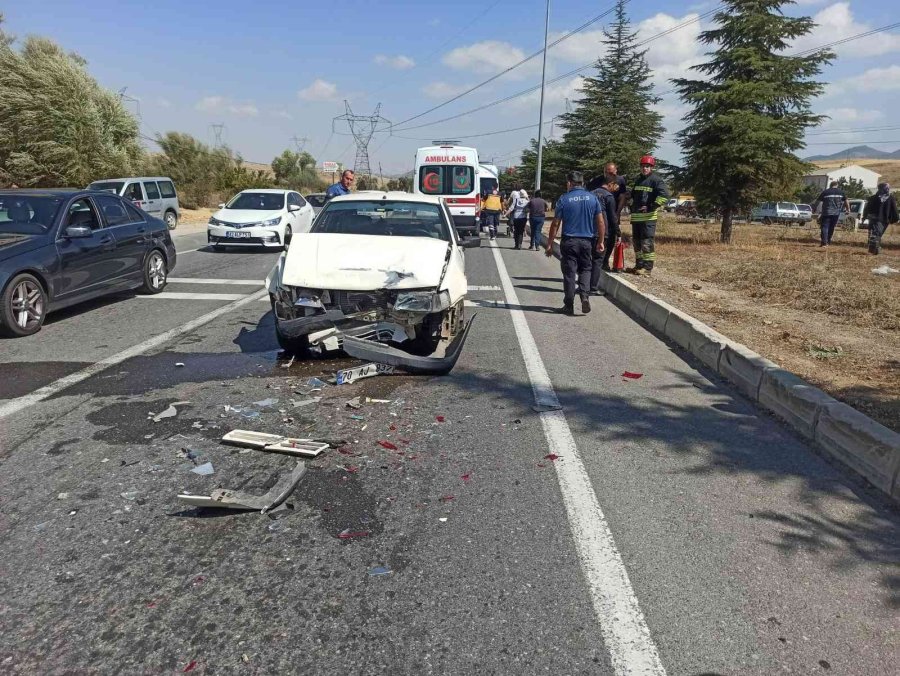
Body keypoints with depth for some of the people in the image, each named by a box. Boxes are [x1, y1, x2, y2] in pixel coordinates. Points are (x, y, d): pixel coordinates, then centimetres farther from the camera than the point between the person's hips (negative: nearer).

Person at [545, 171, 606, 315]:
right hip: (587, 241, 2)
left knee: (569, 273, 4)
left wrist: (549, 244, 2)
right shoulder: (592, 198, 3)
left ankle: (569, 306, 6)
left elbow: (555, 224, -5)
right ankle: (584, 295, -7)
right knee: (585, 269, 17)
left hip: (569, 241, -2)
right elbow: (601, 222, 3)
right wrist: (600, 241, 12)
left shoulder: (563, 200, -5)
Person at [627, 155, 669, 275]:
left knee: (647, 242, -10)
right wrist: (632, 207, 20)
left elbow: (664, 195, -17)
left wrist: (652, 207, -17)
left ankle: (647, 267, -8)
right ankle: (639, 265, 23)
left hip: (648, 217, -8)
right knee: (636, 241, 14)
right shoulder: (637, 180, 19)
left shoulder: (656, 180, -6)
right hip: (636, 216, 8)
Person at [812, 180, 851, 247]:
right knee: (831, 227, 14)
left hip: (826, 213, -3)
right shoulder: (841, 192, 9)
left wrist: (814, 208, 15)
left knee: (825, 227, -3)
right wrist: (848, 209, 26)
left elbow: (817, 201, 3)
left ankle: (824, 242, -13)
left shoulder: (825, 192, 0)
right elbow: (846, 201, 15)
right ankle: (828, 241, 20)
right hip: (836, 213, 3)